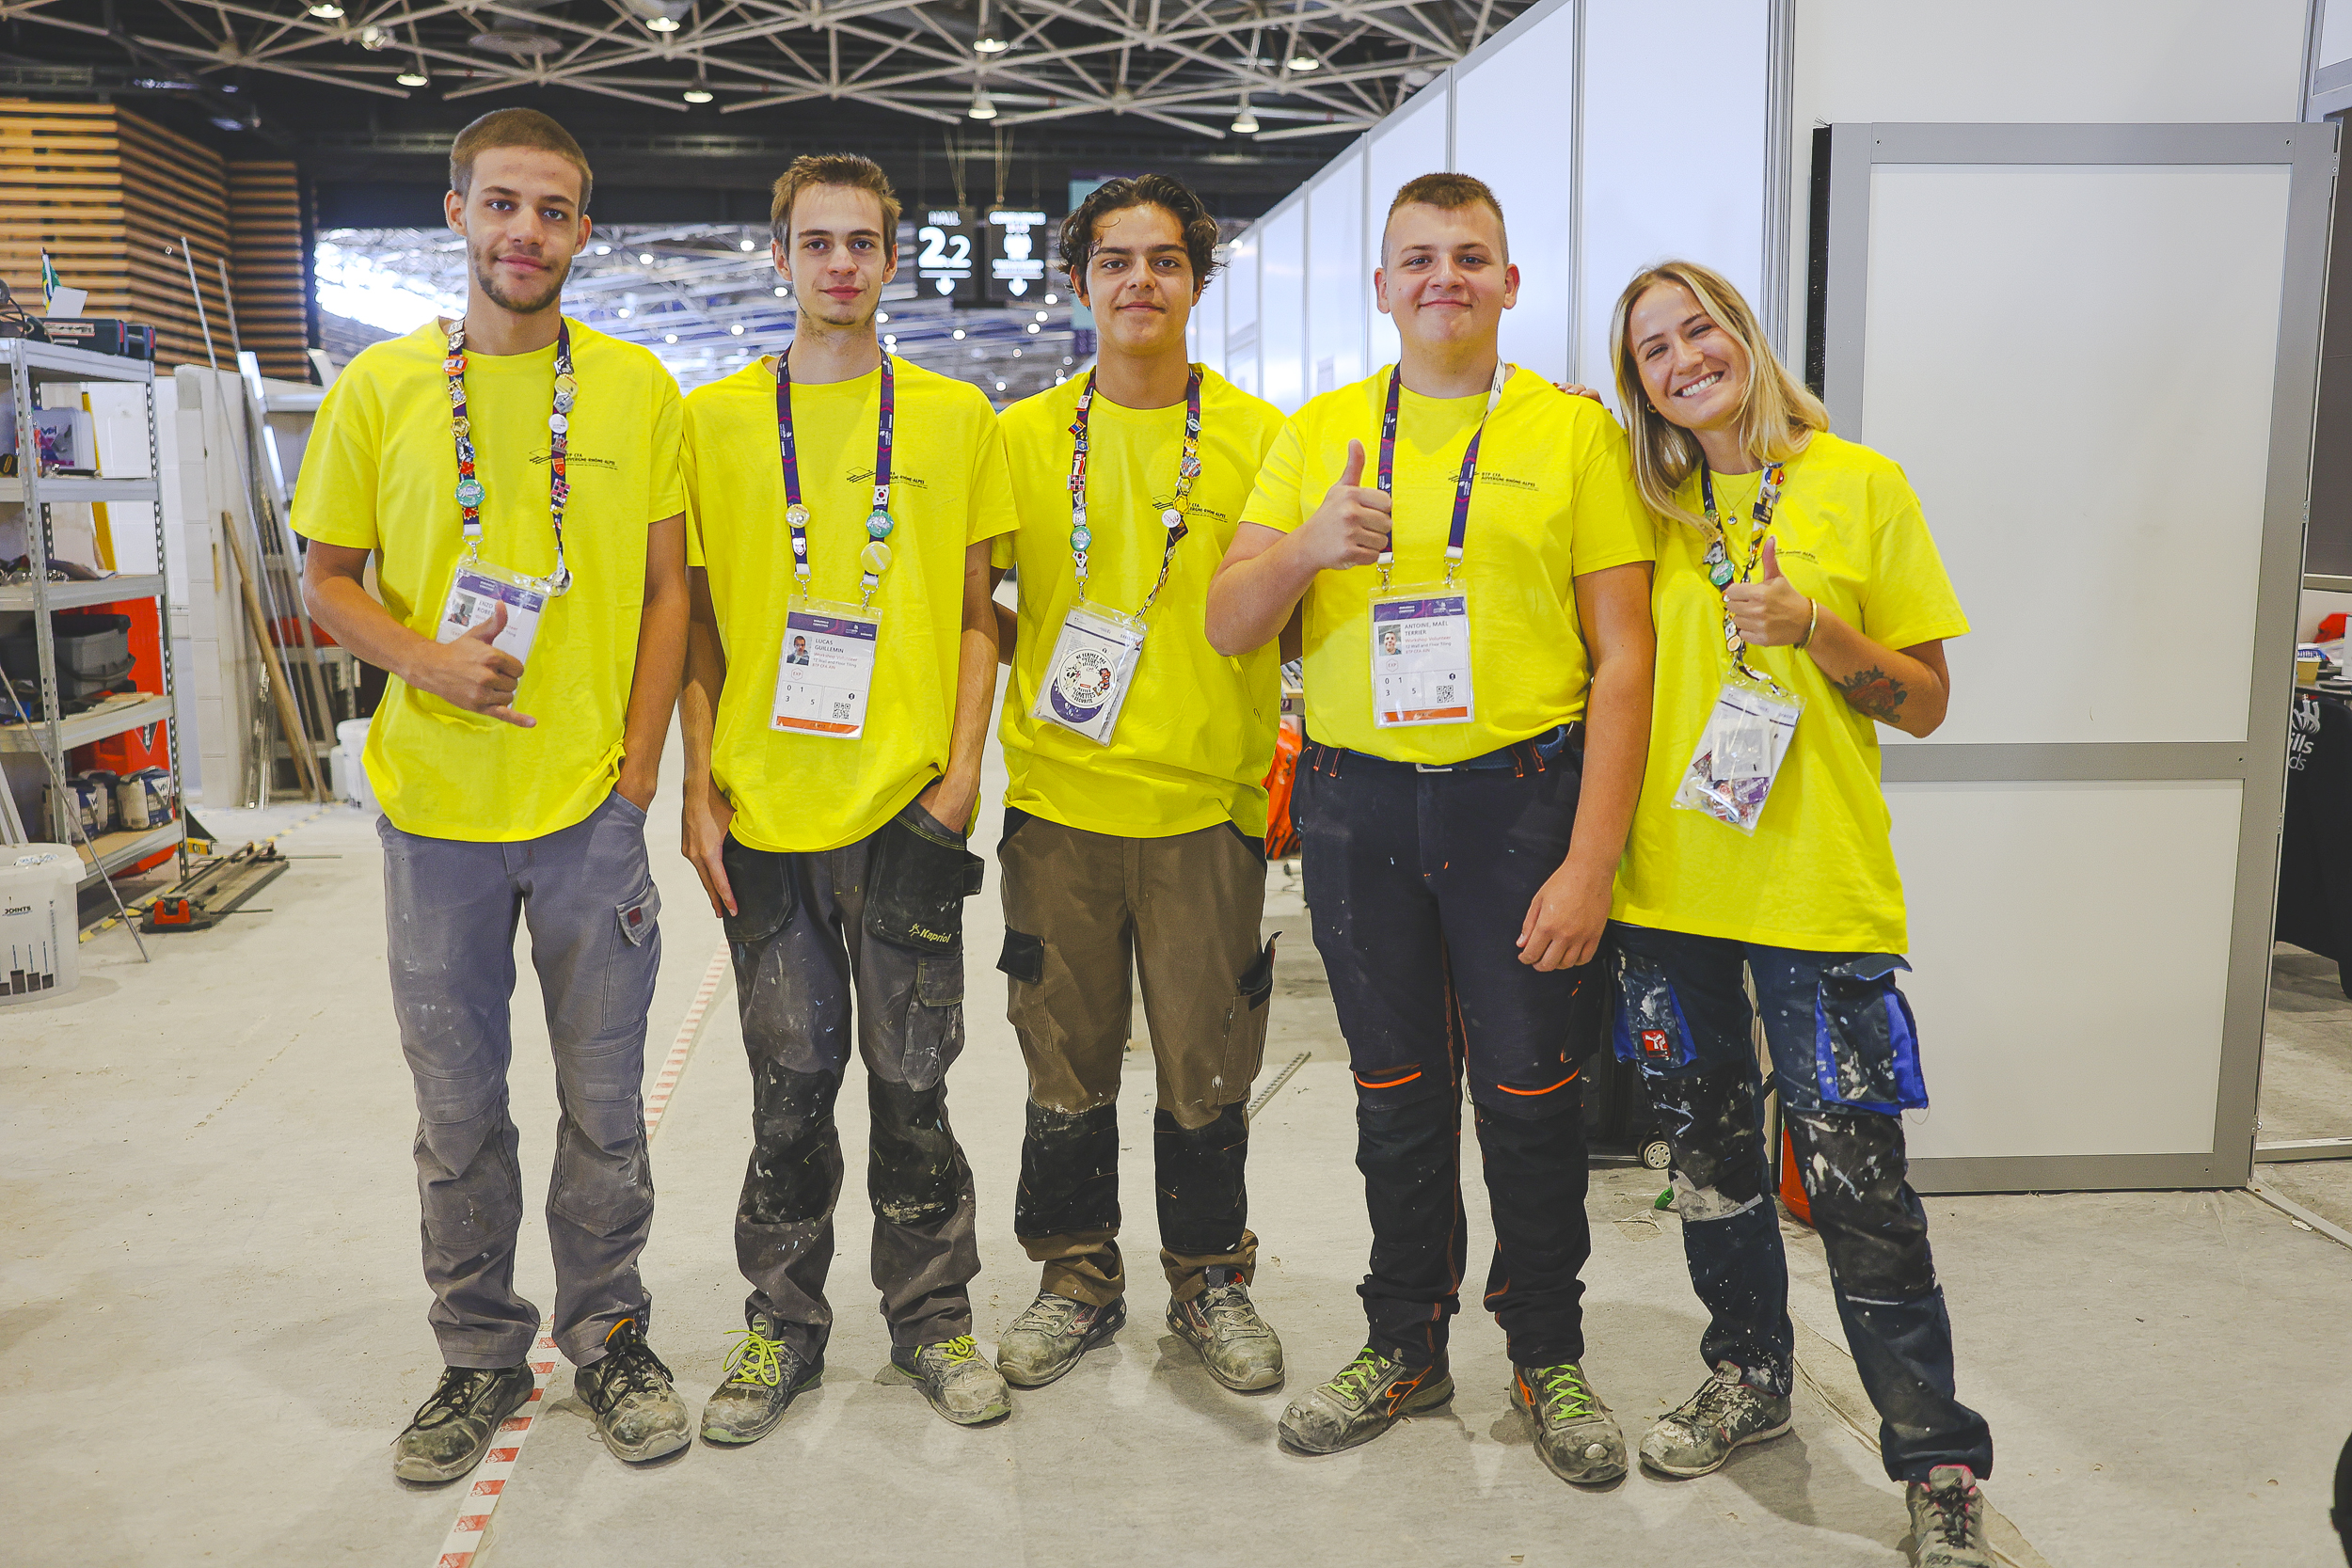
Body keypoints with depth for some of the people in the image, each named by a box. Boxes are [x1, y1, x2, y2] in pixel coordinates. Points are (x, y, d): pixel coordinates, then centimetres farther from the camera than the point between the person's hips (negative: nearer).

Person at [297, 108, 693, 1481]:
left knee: (604, 1104, 10)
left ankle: (609, 1337, 29)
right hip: (436, 811, 1)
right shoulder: (380, 387, 2)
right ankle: (481, 1355, 30)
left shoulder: (638, 388, 1)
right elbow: (326, 581, 8)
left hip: (594, 808, 0)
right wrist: (423, 659, -13)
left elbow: (668, 590, 3)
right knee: (457, 1111, 12)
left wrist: (638, 772, -4)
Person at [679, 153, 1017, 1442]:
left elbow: (975, 613, 6)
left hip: (905, 806, 0)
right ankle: (783, 1324, 27)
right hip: (766, 811, 1)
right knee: (791, 1084, 10)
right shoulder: (713, 419, 6)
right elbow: (696, 621, 7)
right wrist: (699, 789, 0)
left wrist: (961, 772, -5)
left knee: (910, 1080, 8)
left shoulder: (956, 416, 5)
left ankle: (931, 1316, 25)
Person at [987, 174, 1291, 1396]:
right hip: (1058, 801, 1)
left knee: (1207, 1067, 8)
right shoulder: (1022, 436, 6)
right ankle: (1077, 1279, 29)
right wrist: (1035, 657, -3)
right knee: (1066, 1063, 10)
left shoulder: (1258, 436, 3)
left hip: (1206, 803, -1)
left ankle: (1209, 1282, 28)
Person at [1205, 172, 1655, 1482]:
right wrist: (1308, 545, -17)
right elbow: (1228, 628, 4)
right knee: (1396, 1088, 13)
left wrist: (1592, 857, -12)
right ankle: (1407, 1346, 31)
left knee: (1530, 1090, 5)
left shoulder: (1575, 432, 1)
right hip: (1358, 800, 3)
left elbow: (1622, 658, -4)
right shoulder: (1321, 432, 9)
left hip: (1522, 795, -2)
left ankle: (1550, 1355, 27)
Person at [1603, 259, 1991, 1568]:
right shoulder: (1650, 503, 7)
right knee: (1708, 1150, 15)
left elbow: (1926, 703, -2)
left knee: (1855, 1177, -2)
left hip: (1817, 885, -4)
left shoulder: (1861, 484, -2)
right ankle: (1750, 1375, 35)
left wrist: (1812, 628, -17)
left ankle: (1939, 1461, 14)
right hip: (1669, 883, 4)